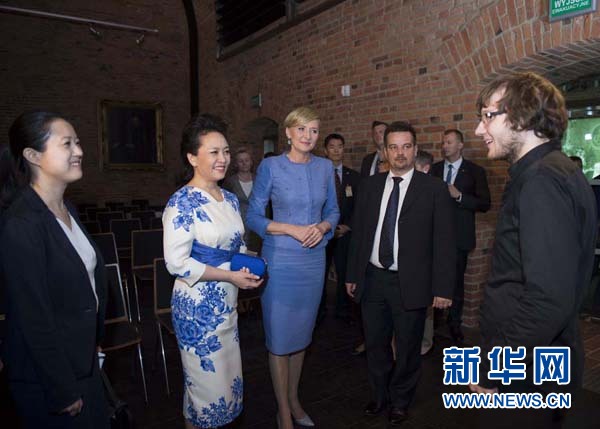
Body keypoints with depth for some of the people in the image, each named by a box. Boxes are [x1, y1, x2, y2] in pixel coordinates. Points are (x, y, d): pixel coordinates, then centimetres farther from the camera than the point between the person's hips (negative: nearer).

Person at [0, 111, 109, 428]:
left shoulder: (67, 210, 2)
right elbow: (34, 319, -23)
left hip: (83, 362, 8)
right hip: (46, 378, -7)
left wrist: (95, 342, 12)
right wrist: (64, 391, -16)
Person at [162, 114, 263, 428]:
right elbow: (176, 263, -21)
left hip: (227, 302, 7)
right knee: (206, 381, 9)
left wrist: (250, 266, -2)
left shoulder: (230, 199, 6)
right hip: (198, 304, -7)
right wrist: (231, 276, -19)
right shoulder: (182, 202, -17)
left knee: (229, 376, 19)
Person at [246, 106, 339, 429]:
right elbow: (253, 217, -6)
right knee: (280, 337, 6)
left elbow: (333, 210, 11)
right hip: (280, 260, -4)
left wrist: (322, 227, -10)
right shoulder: (270, 166, -7)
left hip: (314, 260, 4)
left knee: (302, 333, 16)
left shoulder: (325, 167, 4)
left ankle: (294, 400, 36)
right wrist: (292, 229, -18)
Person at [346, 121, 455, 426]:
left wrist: (443, 288, -9)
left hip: (410, 283, -3)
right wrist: (352, 274, 9)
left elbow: (444, 242, -7)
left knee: (407, 348, 14)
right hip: (372, 278, 3)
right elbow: (358, 233, 8)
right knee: (375, 344, 19)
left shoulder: (434, 189, -6)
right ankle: (379, 395, 43)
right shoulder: (369, 185, 5)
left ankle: (400, 401, 39)